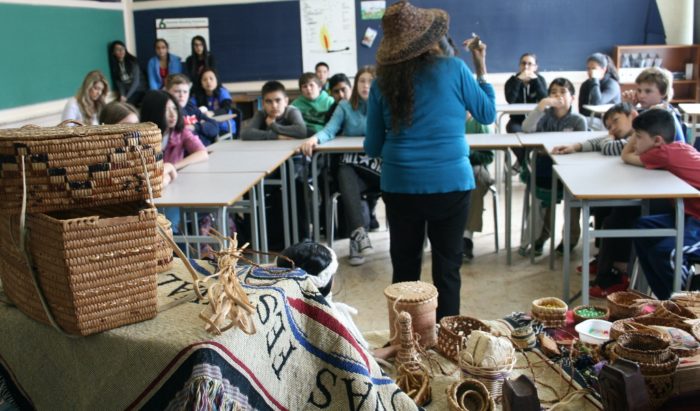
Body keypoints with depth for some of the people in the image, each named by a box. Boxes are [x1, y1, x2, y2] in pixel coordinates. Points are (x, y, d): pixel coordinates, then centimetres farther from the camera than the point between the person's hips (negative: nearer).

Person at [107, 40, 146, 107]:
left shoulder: (132, 61, -7)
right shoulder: (113, 65, 3)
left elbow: (136, 81, -13)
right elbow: (118, 82, -1)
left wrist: (126, 97, -21)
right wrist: (122, 95, -20)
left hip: (139, 89, -2)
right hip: (126, 91, 2)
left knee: (126, 103, -29)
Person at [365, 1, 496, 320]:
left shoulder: (382, 82, 0)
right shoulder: (454, 69, -5)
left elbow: (372, 148, 5)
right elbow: (488, 115, 9)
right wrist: (481, 67, 18)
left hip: (400, 185, 2)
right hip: (451, 183, -1)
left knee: (404, 268, 14)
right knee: (447, 268, 9)